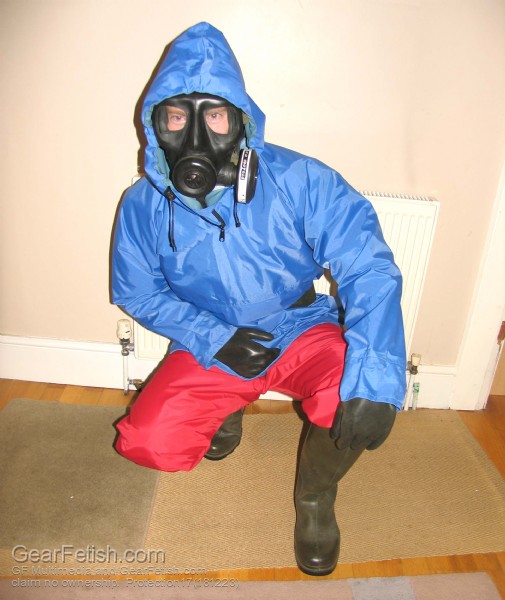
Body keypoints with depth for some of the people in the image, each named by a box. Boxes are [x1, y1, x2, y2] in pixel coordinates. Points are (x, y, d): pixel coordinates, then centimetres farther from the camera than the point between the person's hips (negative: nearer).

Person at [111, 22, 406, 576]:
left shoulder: (298, 182, -19)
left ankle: (315, 495, 5)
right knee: (146, 442, -17)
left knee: (357, 400, -30)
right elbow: (137, 293, 0)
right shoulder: (143, 204, -10)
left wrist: (373, 380, -38)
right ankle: (225, 409, 19)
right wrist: (213, 339, -16)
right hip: (210, 348, 2)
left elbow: (369, 270, -24)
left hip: (302, 330, -1)